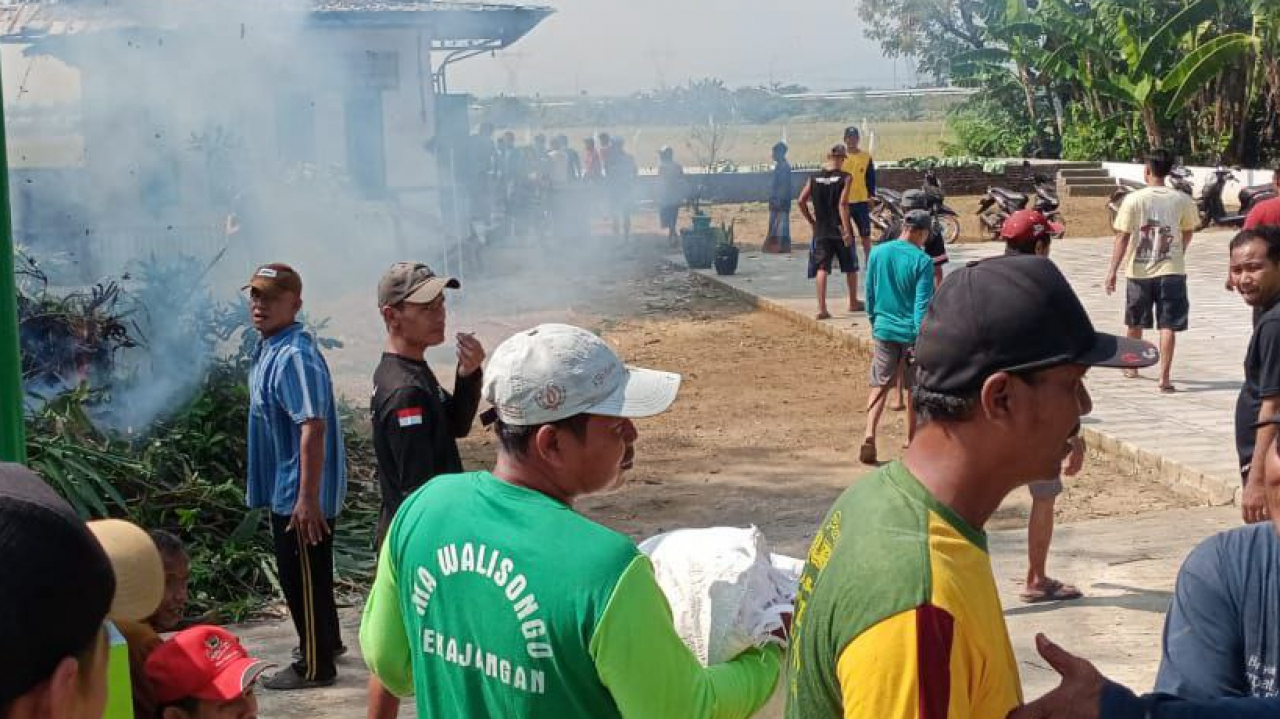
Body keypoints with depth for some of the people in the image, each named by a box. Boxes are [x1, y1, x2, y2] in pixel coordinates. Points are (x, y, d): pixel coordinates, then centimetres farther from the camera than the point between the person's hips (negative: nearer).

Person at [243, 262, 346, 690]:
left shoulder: (294, 356, -23)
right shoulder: (270, 348, 9)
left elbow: (313, 428, -29)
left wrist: (307, 498, -30)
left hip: (301, 495, -10)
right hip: (285, 490, 10)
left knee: (302, 577, 2)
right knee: (306, 574, 23)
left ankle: (314, 666, 15)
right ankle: (325, 640, 39)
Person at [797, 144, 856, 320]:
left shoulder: (814, 178, 2)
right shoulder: (845, 177, -8)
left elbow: (801, 201, -1)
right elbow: (843, 203, -16)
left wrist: (811, 221, 11)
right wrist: (847, 230, -16)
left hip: (821, 230, 2)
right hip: (840, 229, -2)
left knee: (822, 268, 1)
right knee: (850, 267, 15)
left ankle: (821, 308, -9)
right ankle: (853, 303, 28)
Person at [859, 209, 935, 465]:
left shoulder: (877, 252, 0)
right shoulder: (922, 261, -13)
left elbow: (870, 294, 9)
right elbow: (922, 303, -16)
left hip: (884, 330, 3)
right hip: (911, 332, -3)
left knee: (880, 385, 6)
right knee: (915, 387, 14)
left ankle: (870, 433, -15)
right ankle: (912, 439, 27)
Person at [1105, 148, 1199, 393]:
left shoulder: (1133, 200, -8)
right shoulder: (1181, 200, -2)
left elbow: (1123, 237, -9)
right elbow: (1188, 232, 12)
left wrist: (1112, 270, -5)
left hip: (1138, 271, 0)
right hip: (1171, 270, 0)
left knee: (1135, 322, 19)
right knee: (1168, 325, -1)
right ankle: (1164, 377, -10)